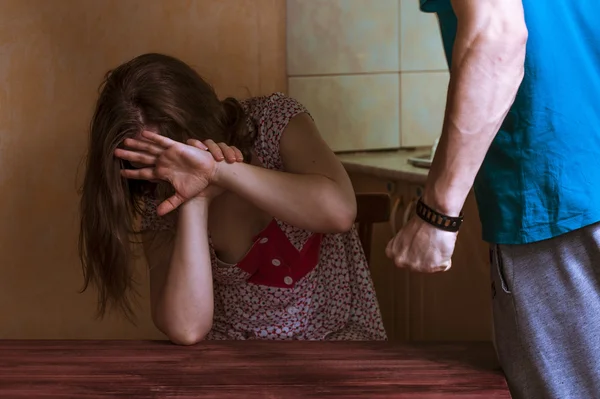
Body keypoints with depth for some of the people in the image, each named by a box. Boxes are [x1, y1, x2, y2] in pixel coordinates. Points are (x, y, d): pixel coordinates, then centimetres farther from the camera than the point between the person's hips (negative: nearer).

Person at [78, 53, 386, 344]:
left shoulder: (275, 121, -10)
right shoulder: (159, 201, -6)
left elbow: (338, 210, -29)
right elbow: (186, 329, -20)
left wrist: (217, 169, -31)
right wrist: (194, 199, -24)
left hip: (340, 338, -1)